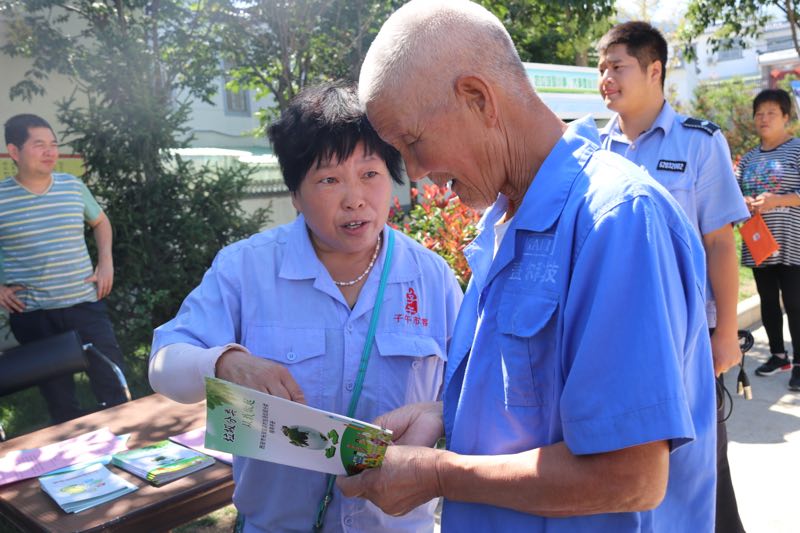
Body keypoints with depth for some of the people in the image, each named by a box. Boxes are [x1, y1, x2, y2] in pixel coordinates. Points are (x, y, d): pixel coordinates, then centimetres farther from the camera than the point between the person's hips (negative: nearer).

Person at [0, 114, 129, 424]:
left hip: (85, 303, 1)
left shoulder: (74, 187, 2)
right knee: (57, 397, 11)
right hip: (31, 315, -1)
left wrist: (106, 263, 7)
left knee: (114, 387, 1)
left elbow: (100, 222, 20)